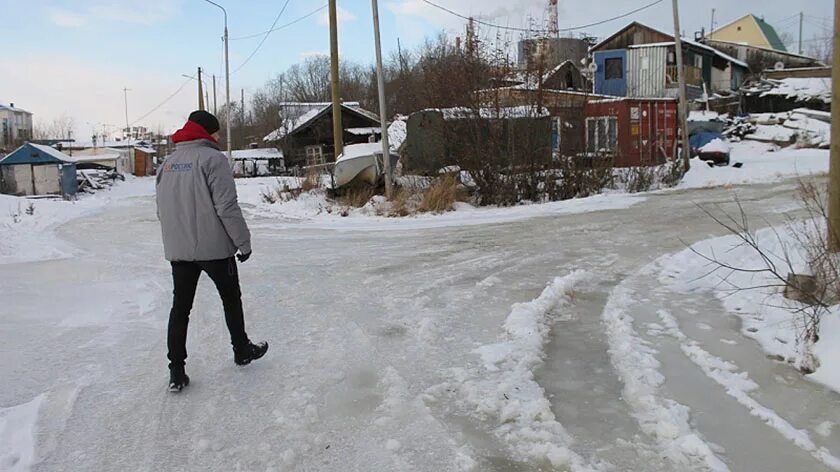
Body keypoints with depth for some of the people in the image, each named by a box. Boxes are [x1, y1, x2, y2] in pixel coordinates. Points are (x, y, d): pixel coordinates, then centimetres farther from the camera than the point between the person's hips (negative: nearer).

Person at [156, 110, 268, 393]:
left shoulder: (168, 163, 10)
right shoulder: (213, 158, -12)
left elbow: (162, 209, 15)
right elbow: (227, 207, -18)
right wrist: (243, 242, -10)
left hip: (177, 250, 6)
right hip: (214, 247, -5)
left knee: (180, 306, 9)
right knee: (231, 298, 14)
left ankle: (177, 371, 8)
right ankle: (242, 351, 29)